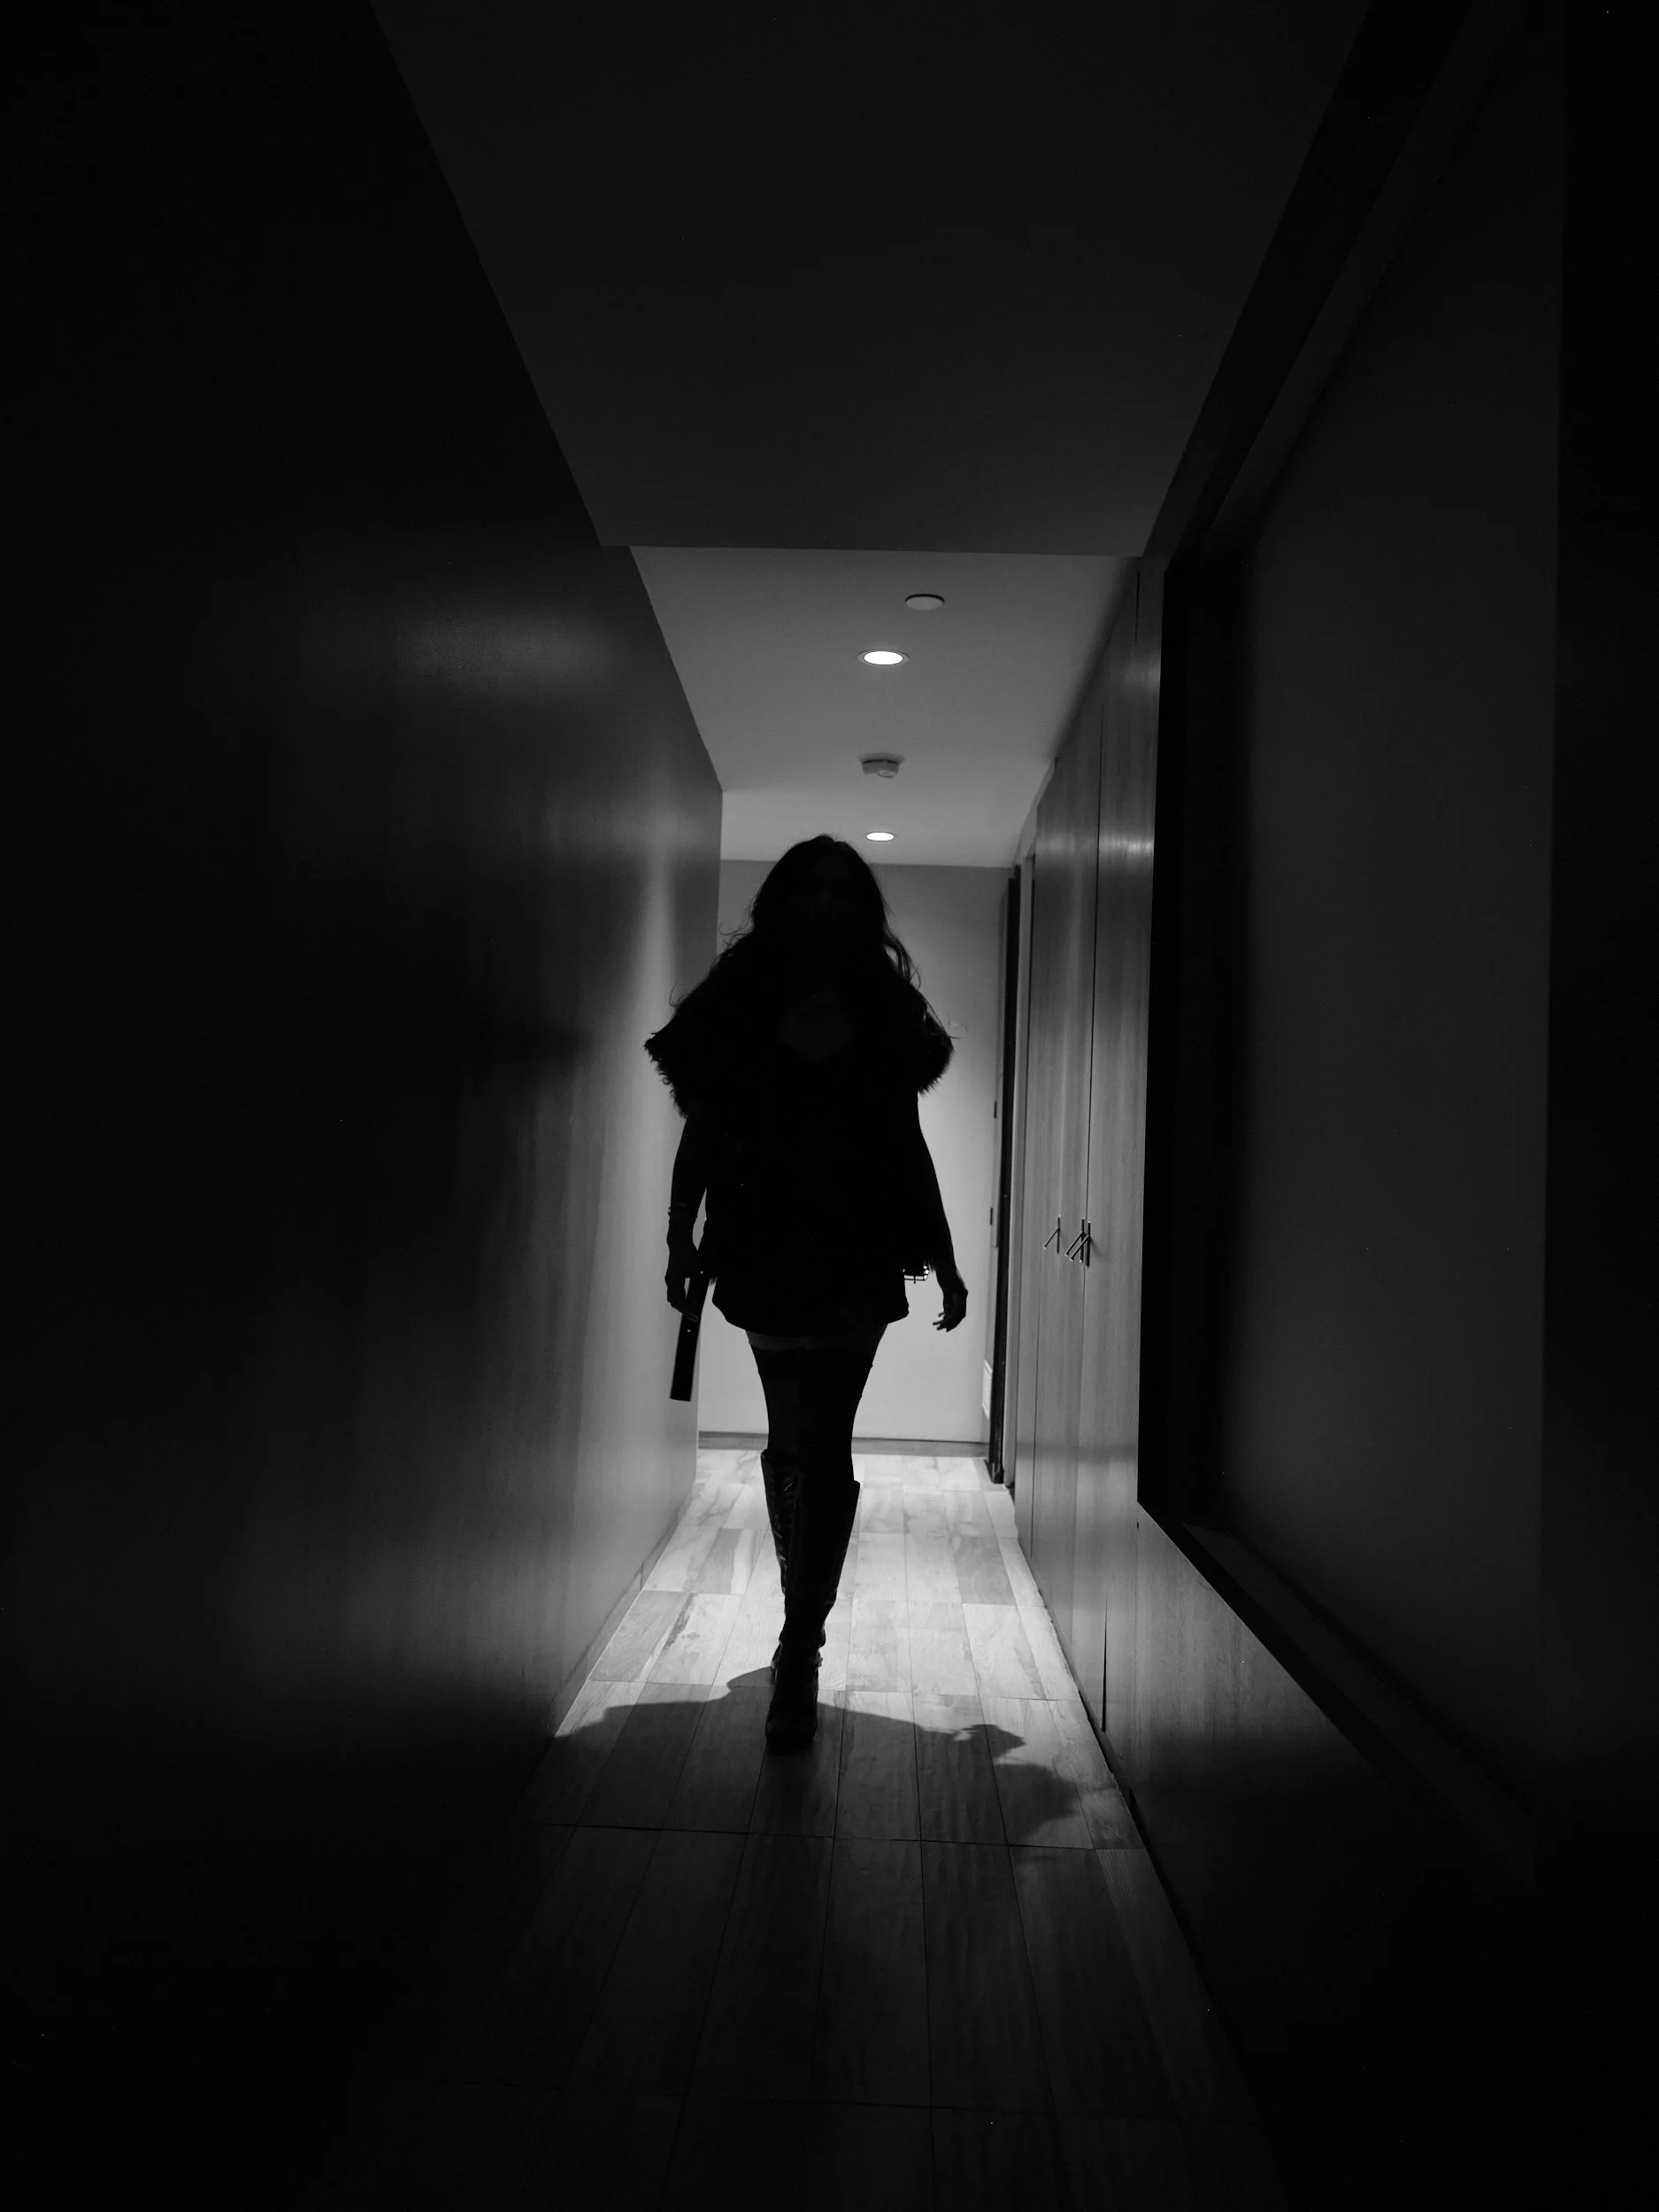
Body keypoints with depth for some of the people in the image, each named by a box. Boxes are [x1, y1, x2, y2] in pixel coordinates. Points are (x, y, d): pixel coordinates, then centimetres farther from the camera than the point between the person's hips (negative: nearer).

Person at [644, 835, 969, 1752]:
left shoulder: (884, 1016, 6)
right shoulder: (739, 1008, 3)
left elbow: (910, 1149, 10)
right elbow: (702, 1134, 4)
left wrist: (944, 1261, 11)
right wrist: (681, 1238, -5)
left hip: (858, 1254, 0)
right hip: (766, 1249, 0)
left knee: (816, 1441, -7)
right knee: (799, 1439, 10)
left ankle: (798, 1652, -2)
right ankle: (805, 1630, 28)